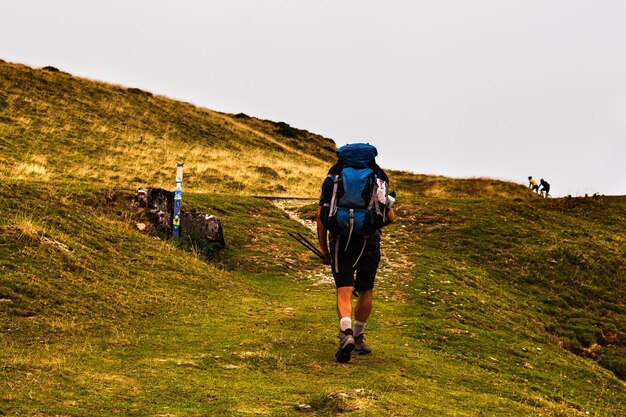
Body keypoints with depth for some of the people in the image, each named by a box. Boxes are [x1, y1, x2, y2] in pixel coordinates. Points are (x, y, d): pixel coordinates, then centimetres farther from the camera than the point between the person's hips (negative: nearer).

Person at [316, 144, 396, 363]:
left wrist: (324, 249, 14)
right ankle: (358, 338, 23)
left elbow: (321, 216, 8)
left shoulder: (333, 179, 13)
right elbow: (390, 217, 17)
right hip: (369, 240, 1)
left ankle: (346, 334, -28)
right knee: (365, 291, 16)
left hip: (341, 240, -1)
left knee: (344, 291, -5)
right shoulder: (378, 180, 15)